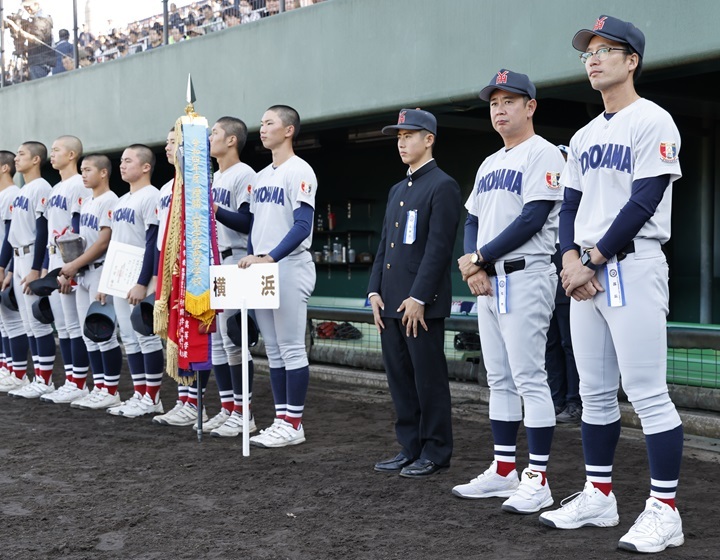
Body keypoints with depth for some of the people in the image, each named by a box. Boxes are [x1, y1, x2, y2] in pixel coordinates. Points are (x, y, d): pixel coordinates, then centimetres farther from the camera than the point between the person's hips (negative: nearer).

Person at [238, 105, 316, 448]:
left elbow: (302, 226, -18)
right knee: (273, 351, 11)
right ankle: (282, 420, 17)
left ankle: (293, 425, 1)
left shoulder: (299, 172, -9)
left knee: (292, 349, -4)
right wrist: (250, 259, 8)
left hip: (289, 270, -9)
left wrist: (270, 257, -24)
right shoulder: (262, 176, 18)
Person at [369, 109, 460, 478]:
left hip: (421, 305, -8)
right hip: (390, 304, 8)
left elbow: (439, 247, -15)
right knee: (400, 379, 11)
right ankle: (410, 448, 21)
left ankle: (435, 453, 9)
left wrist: (418, 298, -19)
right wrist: (375, 292, 9)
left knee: (429, 381, -1)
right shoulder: (397, 190, 19)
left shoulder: (442, 186, -7)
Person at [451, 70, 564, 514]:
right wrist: (473, 267, 0)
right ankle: (504, 471, 19)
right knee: (499, 380, 11)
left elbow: (532, 219, -17)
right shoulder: (489, 164, 20)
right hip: (487, 281, 9)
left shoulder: (544, 155, -7)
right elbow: (473, 222, 19)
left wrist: (479, 257, -12)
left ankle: (538, 479, -4)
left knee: (529, 378, -9)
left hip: (525, 277, -9)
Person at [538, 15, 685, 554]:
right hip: (584, 274, 8)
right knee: (595, 393, 12)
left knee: (647, 393, -8)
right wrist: (570, 259, -2)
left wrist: (594, 260, -14)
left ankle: (664, 511, -2)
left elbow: (643, 203, -14)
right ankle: (598, 497, 21)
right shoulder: (584, 137, 18)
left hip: (632, 268, -8)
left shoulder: (652, 122, -6)